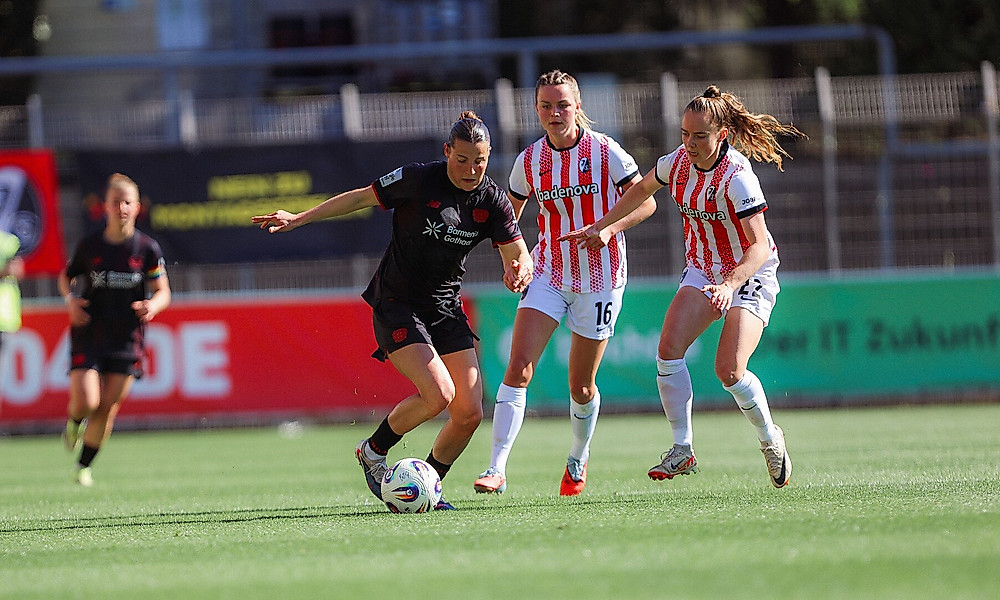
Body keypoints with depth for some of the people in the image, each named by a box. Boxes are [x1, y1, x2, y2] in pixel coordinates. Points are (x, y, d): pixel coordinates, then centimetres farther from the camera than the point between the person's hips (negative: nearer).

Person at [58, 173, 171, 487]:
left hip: (128, 339, 1)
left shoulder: (147, 248, -2)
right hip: (89, 334, -1)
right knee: (86, 402, -15)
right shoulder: (89, 245, -2)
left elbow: (163, 291, 2)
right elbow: (66, 277, 14)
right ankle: (74, 422, 22)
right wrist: (71, 299, -7)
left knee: (108, 407, 0)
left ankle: (84, 466, 17)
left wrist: (153, 305, -20)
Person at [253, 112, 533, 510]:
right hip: (397, 307, -5)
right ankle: (373, 451, 3)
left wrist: (520, 272, -26)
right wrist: (298, 219, -5)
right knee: (438, 394, -23)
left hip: (446, 308, 5)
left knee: (470, 412, -6)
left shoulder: (492, 200, -4)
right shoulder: (419, 180, -15)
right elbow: (361, 197, -4)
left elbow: (519, 255, -1)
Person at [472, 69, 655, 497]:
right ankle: (497, 469, -19)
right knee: (519, 366, -16)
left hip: (599, 277, -2)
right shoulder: (529, 161, 0)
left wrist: (609, 228, -23)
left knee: (581, 385, 6)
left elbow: (645, 202, -6)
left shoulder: (605, 152, -9)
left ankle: (579, 458, 36)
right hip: (548, 273, 2)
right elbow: (510, 214, 13)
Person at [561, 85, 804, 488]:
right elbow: (642, 190, 17)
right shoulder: (677, 162, -7)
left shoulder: (737, 177, -26)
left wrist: (730, 284, -46)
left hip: (749, 275, -6)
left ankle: (770, 439, 8)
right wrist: (601, 227, 19)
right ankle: (683, 450, -9)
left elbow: (759, 245, -31)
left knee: (728, 370, -20)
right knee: (668, 348, -16)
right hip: (702, 270, 6)